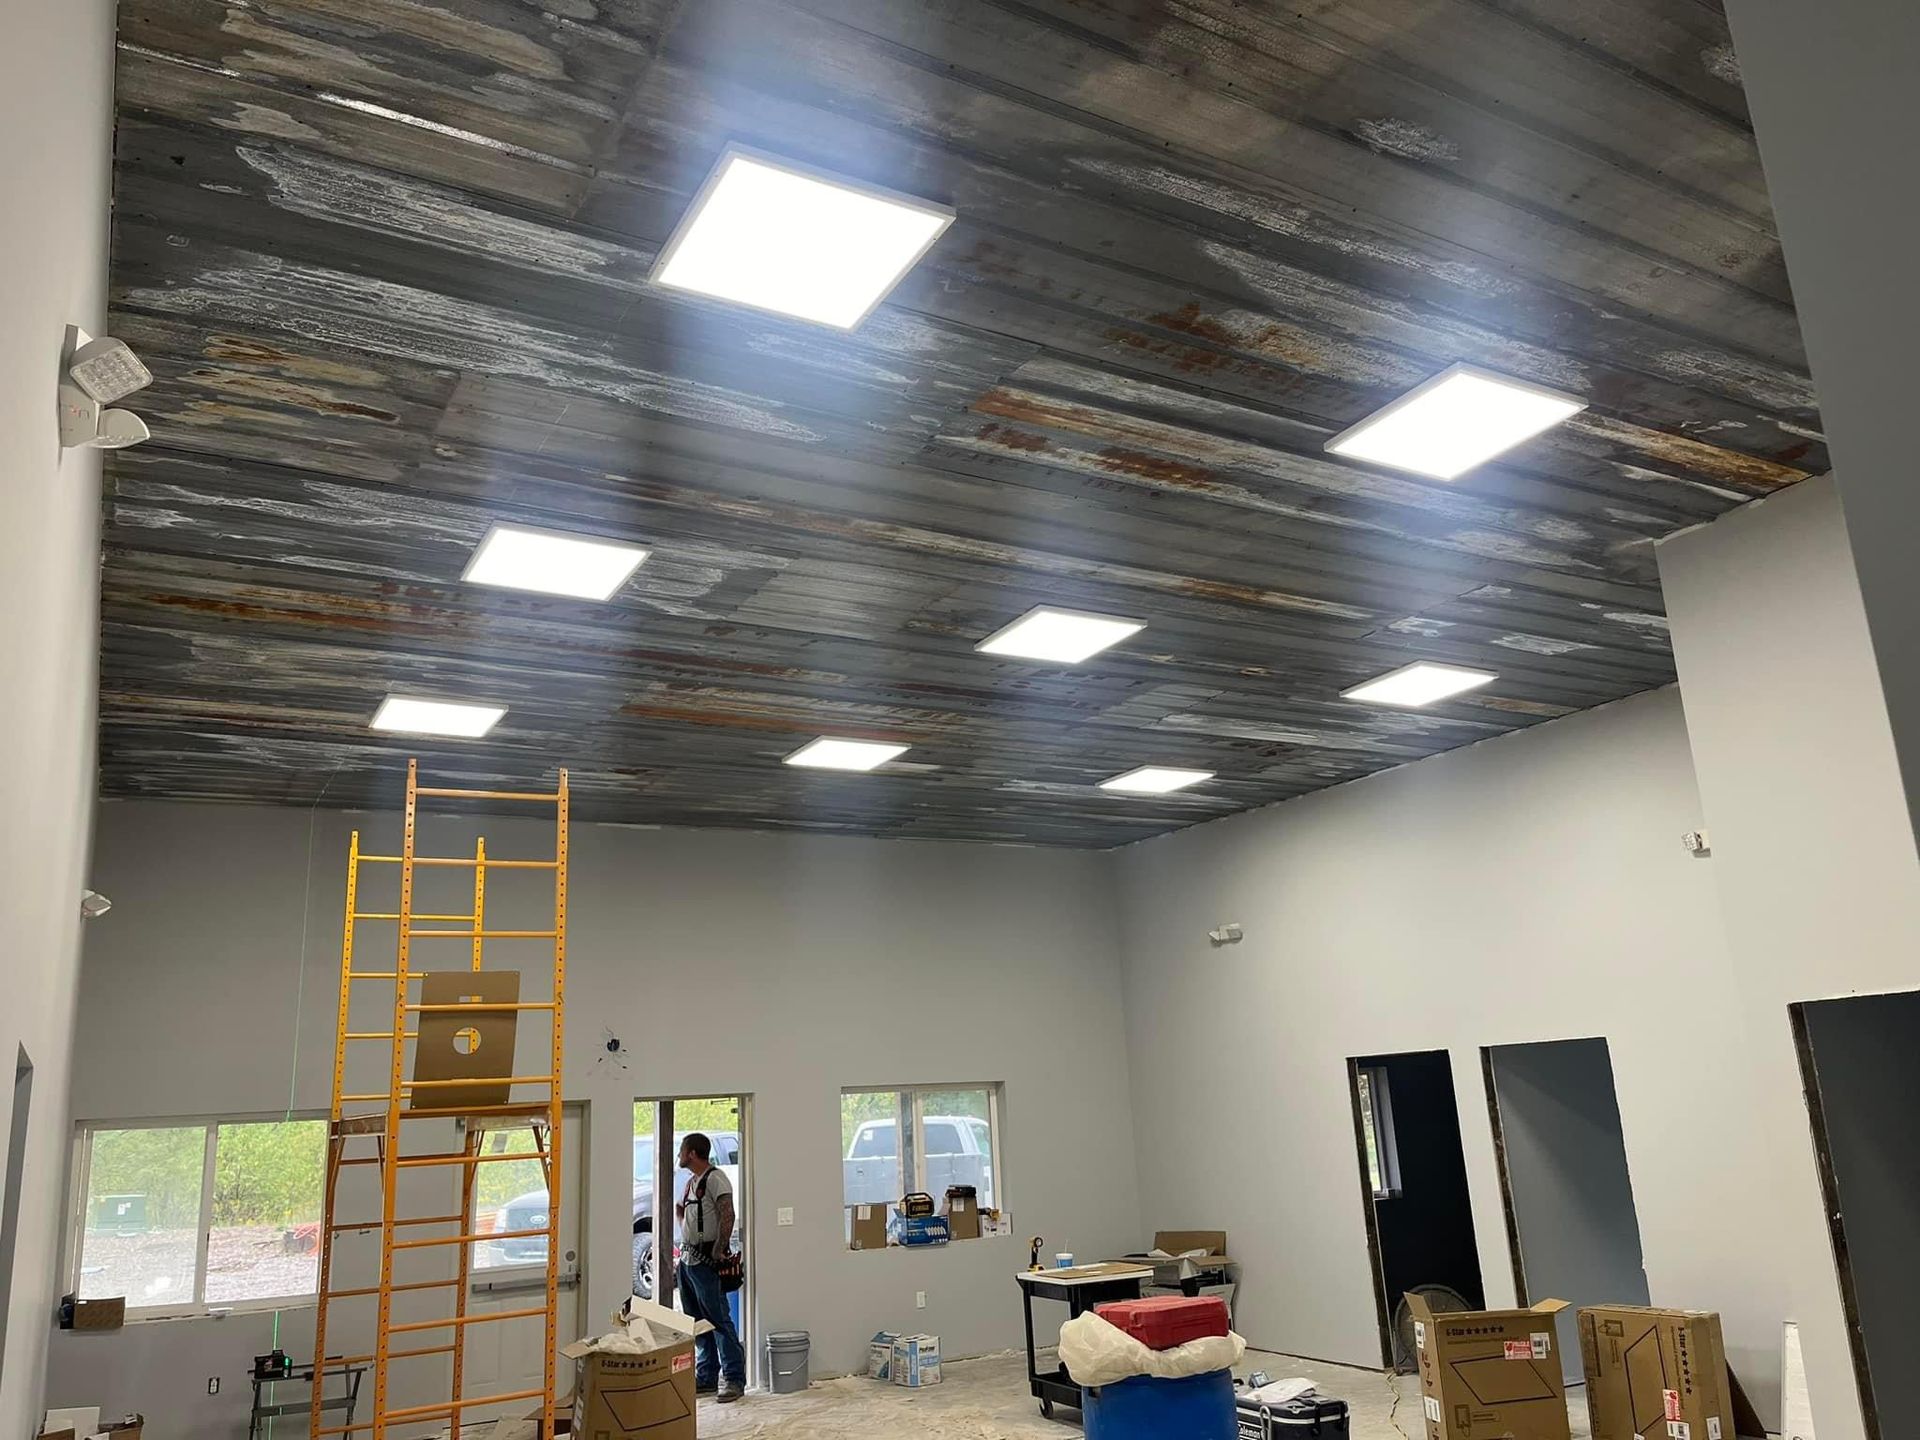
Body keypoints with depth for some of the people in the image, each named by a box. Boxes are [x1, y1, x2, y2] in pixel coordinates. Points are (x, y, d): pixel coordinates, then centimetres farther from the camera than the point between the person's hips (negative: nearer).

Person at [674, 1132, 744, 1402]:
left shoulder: (715, 1178, -13)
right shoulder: (691, 1181, 16)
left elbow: (727, 1215, -22)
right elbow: (679, 1208, 33)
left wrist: (718, 1250, -24)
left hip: (706, 1261, -10)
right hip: (687, 1258, 10)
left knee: (719, 1320, -8)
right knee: (696, 1322, 13)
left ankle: (734, 1379, -5)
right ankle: (706, 1378, 22)